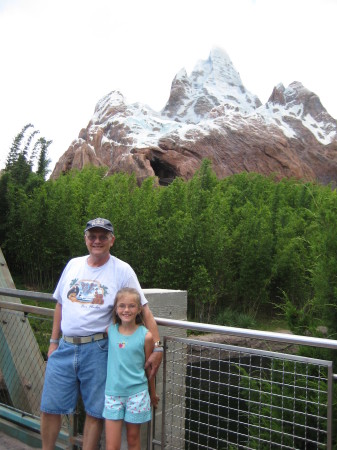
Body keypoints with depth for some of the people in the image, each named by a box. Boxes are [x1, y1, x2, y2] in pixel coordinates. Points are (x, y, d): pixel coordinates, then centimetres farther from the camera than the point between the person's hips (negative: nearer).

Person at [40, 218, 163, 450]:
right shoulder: (73, 265, 8)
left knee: (95, 411, 8)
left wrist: (157, 347, -14)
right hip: (65, 346, 4)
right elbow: (61, 305, 16)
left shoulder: (122, 270, -5)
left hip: (97, 350, -4)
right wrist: (54, 342, 14)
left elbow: (144, 310, -7)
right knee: (50, 407, 11)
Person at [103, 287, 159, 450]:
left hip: (137, 394, -2)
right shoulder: (110, 331, -2)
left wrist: (153, 394, 11)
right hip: (113, 393, 2)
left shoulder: (145, 335, -8)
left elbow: (149, 367, 3)